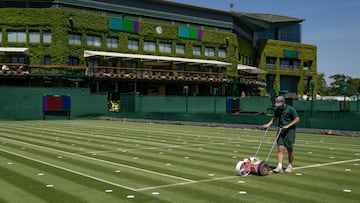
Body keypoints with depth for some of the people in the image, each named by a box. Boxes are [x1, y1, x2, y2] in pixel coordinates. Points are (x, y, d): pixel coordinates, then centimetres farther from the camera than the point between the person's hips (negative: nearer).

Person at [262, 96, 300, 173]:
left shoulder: (290, 109, -9)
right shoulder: (277, 109, 6)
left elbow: (297, 119, -8)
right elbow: (274, 118, 22)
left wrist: (287, 126, -16)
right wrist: (268, 124, 7)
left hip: (290, 131, -4)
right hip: (281, 130, 4)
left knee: (290, 149, 4)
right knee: (280, 148, -7)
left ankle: (290, 166, 19)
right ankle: (279, 167, -11)